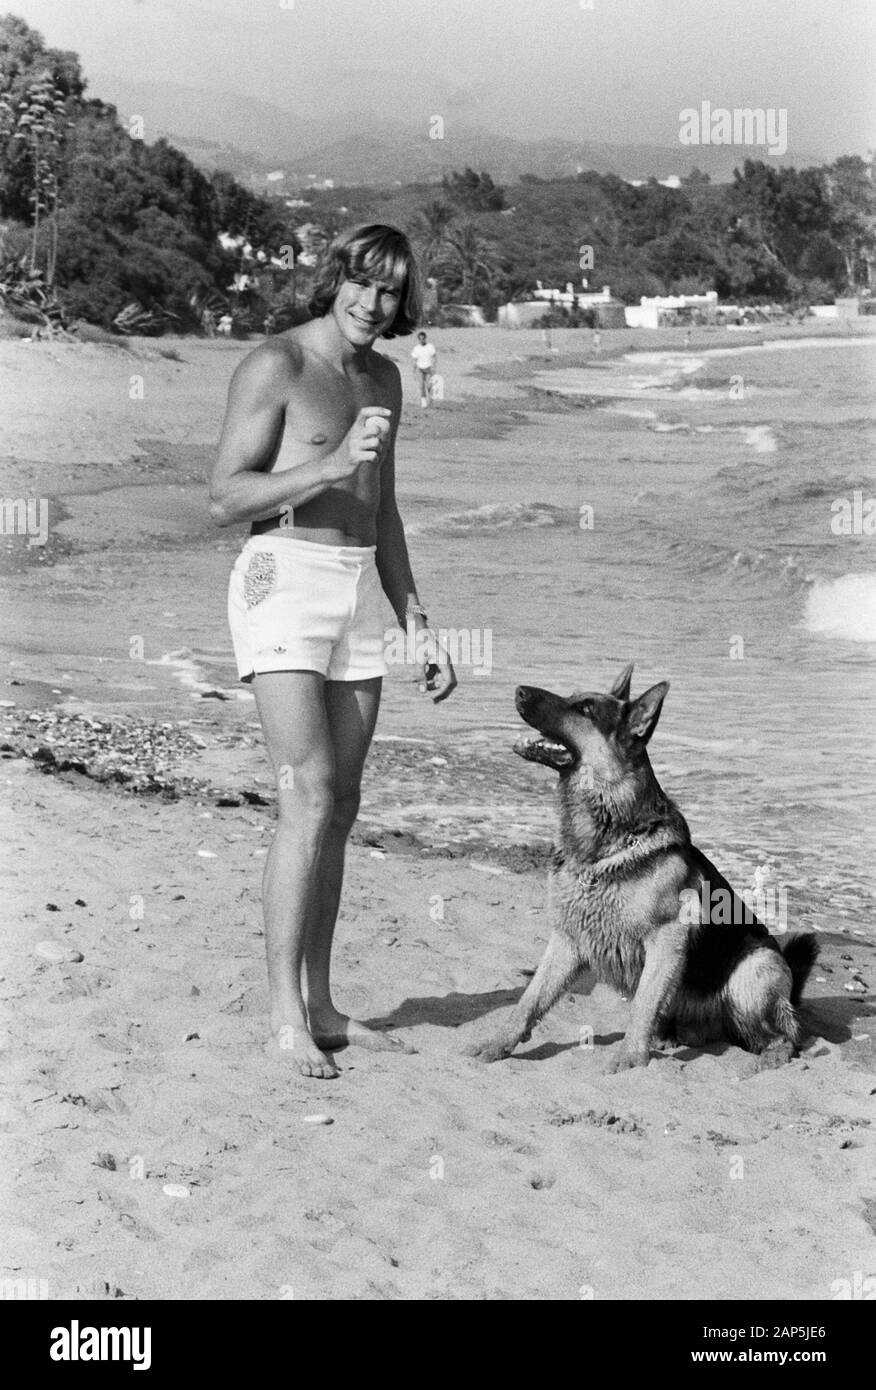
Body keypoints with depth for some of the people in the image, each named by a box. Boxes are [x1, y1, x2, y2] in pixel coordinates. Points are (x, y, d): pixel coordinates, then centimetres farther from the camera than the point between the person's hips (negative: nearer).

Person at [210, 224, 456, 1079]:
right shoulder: (274, 367, -8)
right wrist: (333, 464, -22)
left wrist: (418, 628, 18)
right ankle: (286, 1015, -12)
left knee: (339, 808, 7)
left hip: (359, 593, 8)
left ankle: (320, 1006, 14)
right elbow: (224, 502, -13)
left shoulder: (383, 379, 16)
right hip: (284, 584, -7)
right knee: (309, 798, -16)